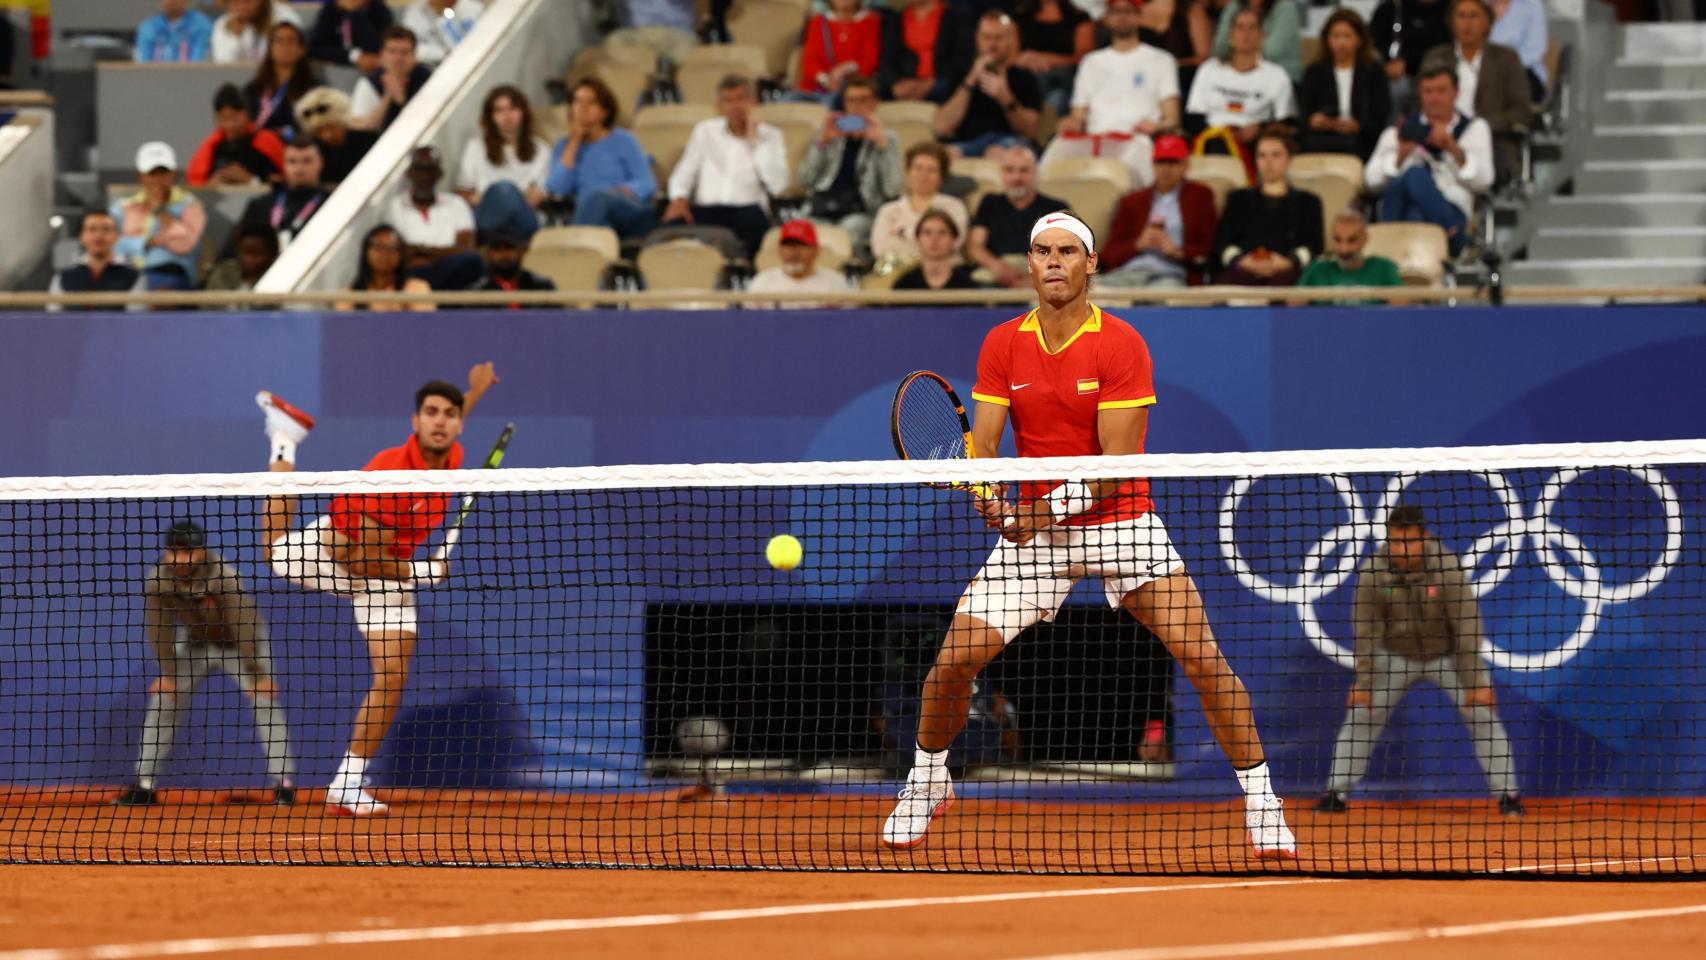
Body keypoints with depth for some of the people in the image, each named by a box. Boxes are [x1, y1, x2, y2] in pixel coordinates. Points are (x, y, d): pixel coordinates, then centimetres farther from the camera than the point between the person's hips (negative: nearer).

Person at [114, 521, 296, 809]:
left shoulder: (225, 579, -33)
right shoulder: (157, 580, -22)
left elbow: (244, 628, -30)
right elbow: (159, 629, -13)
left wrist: (257, 675, -29)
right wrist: (168, 673, -12)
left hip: (240, 644, -3)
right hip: (195, 643, 3)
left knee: (264, 696, -17)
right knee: (163, 698, -5)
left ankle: (283, 782, -12)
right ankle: (145, 784, 1)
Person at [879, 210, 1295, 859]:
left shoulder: (1121, 346, -12)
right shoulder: (1003, 346, 0)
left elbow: (1116, 461, -16)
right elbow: (982, 444, -5)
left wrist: (1054, 505, -29)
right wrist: (989, 496, -26)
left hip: (1119, 520, -3)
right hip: (1034, 532, 3)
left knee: (1203, 659, -16)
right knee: (953, 660, -6)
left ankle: (1261, 803, -5)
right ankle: (926, 784, 20)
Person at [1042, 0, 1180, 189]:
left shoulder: (1160, 60, 21)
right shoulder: (1092, 62, 31)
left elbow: (1172, 119, 11)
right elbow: (1079, 115, 25)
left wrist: (1156, 126, -13)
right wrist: (1073, 123, 0)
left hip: (1134, 138, -3)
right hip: (1093, 137, 3)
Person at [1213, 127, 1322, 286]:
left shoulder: (1307, 201, 27)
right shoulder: (1239, 199, 31)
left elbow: (1313, 246, 11)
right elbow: (1222, 241, 16)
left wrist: (1287, 262, -11)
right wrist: (1241, 261, -7)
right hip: (1244, 269, 1)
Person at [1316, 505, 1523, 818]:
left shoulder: (1447, 568, -26)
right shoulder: (1373, 572, -21)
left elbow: (1466, 627, -23)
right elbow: (1366, 632, -15)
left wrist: (1474, 682, -24)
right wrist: (1364, 683, -16)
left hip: (1447, 655, -1)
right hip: (1397, 656, 2)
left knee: (1483, 713, -11)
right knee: (1361, 713, -6)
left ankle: (1507, 794, -3)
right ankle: (1337, 794, 4)